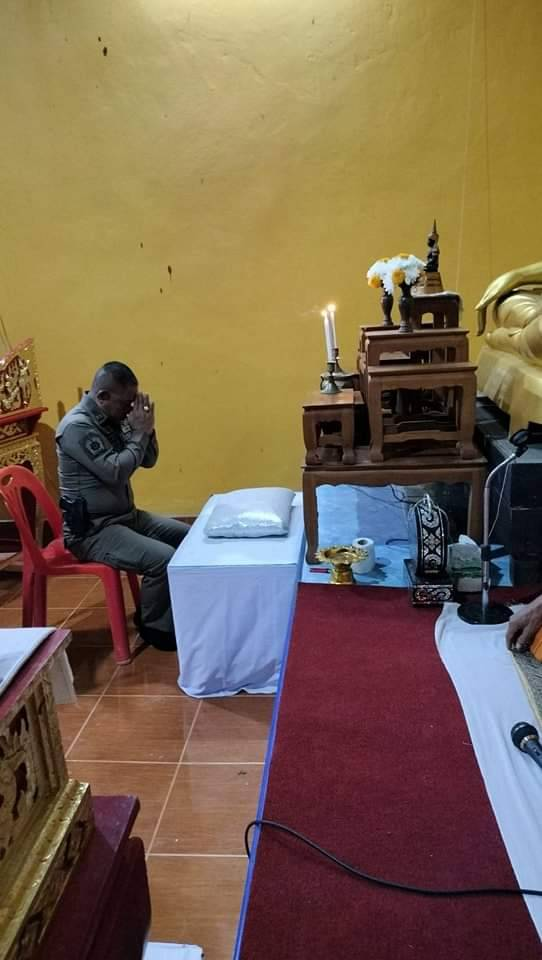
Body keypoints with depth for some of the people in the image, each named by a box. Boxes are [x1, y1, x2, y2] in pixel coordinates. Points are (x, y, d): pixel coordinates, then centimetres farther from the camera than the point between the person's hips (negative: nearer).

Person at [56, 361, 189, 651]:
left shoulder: (113, 420, 7)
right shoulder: (77, 426, -20)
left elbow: (148, 461, 11)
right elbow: (116, 472, -27)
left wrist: (145, 428, -7)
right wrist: (139, 433, -16)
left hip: (125, 516, 10)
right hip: (91, 530, -9)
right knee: (164, 559, -26)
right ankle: (155, 626, -2)